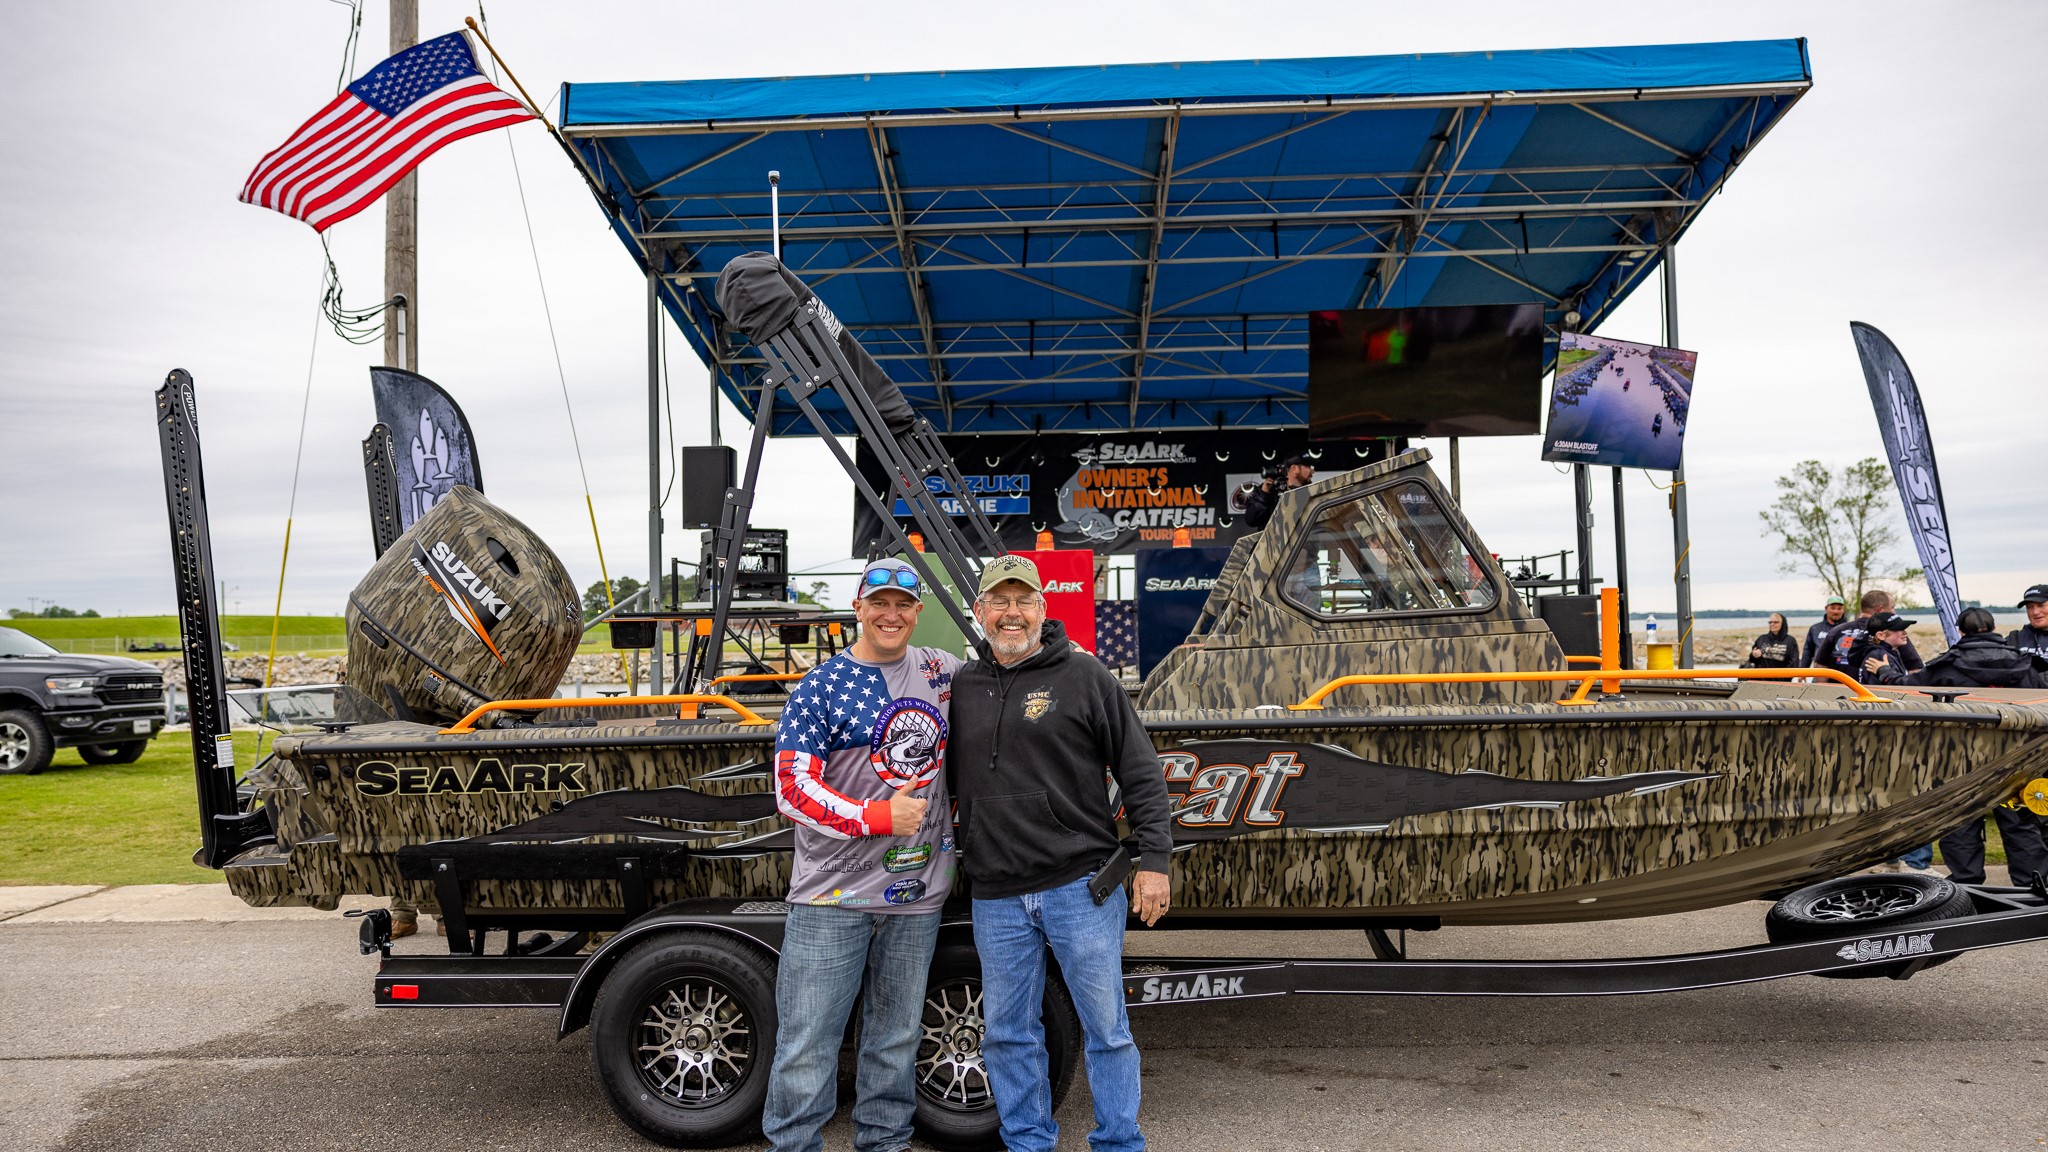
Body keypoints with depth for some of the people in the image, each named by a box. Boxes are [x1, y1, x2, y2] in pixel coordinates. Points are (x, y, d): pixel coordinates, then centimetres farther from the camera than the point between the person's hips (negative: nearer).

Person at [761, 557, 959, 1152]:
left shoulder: (942, 671, 7)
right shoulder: (820, 689, -6)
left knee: (897, 1036, 16)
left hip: (917, 890, 4)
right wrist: (881, 816, -18)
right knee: (807, 1043, 0)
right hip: (833, 895, -4)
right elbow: (792, 789, -11)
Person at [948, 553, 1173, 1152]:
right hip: (997, 898, 4)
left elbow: (1140, 772, -2)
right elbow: (945, 776, 23)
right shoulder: (961, 686, 9)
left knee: (1106, 1028, 6)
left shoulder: (1085, 676, -2)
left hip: (1081, 885, -3)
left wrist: (1154, 860, -6)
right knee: (1008, 1034, 13)